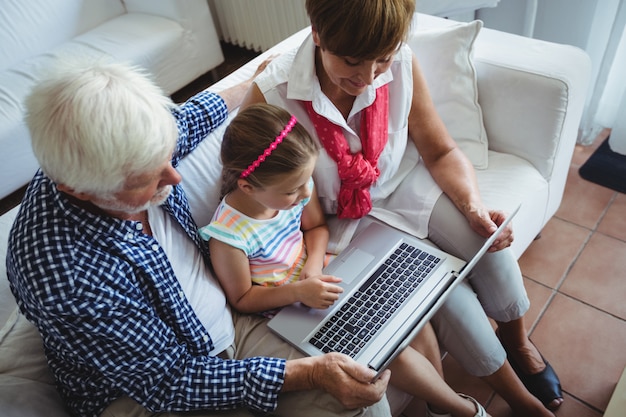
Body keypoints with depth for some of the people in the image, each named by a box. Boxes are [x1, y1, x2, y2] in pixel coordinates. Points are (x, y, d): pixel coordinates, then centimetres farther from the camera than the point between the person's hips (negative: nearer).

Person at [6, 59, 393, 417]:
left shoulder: (133, 157, -15)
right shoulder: (67, 282, -34)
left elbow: (188, 119, 11)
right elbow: (169, 382, -23)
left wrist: (249, 87, 26)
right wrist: (309, 372, -25)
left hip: (231, 321, 6)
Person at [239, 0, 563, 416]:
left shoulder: (401, 63, -18)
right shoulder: (270, 96, -28)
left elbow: (441, 151, -7)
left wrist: (474, 205, -24)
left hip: (403, 182, 4)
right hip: (347, 215, -3)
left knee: (485, 238, -18)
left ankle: (517, 337, 16)